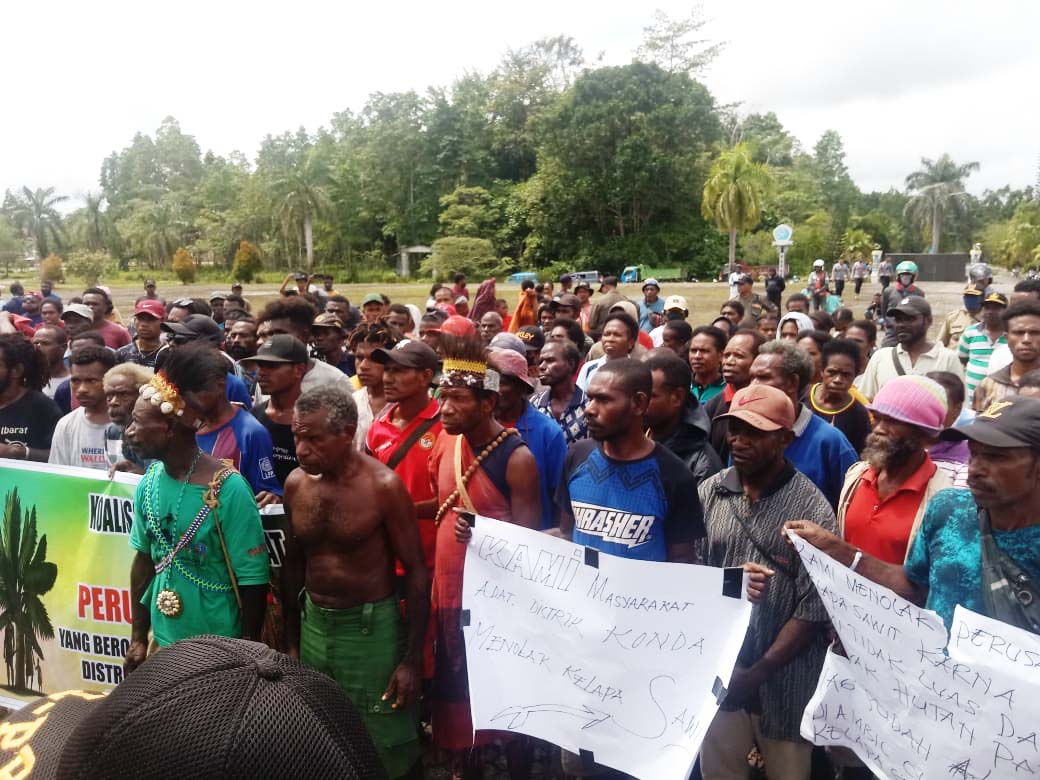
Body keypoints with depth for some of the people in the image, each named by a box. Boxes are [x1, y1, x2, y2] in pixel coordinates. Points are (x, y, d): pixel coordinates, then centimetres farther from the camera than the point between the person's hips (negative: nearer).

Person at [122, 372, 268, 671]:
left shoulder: (228, 489, -22)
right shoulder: (148, 484, -3)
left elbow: (254, 579, -18)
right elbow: (144, 559, 9)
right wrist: (138, 638, 10)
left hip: (220, 648, -5)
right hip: (164, 641, 5)